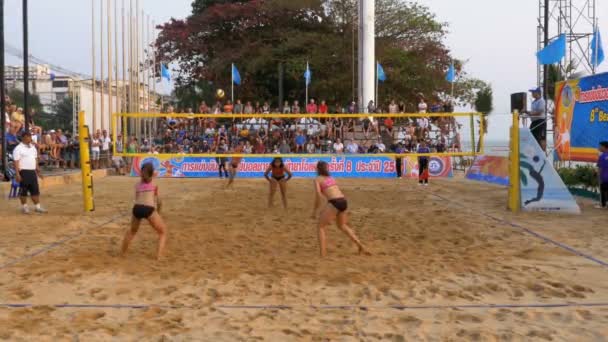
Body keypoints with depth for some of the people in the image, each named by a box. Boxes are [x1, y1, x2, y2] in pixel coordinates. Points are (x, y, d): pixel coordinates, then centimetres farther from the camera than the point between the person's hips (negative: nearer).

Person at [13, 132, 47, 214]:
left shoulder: (33, 147, 13)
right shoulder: (18, 149, -9)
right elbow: (16, 162, -13)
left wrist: (38, 170, 18)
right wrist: (17, 174, -19)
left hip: (32, 172, 6)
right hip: (24, 172, -6)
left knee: (35, 190, 7)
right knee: (23, 190, 3)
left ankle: (38, 207, 11)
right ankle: (24, 207, 15)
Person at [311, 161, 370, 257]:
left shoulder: (317, 179, 6)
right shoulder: (330, 178, 26)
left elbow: (318, 195, -6)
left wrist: (315, 211, 2)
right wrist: (325, 211, 32)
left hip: (335, 202, -7)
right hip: (343, 201, 7)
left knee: (321, 226, 8)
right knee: (342, 225, 29)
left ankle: (323, 254, -3)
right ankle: (361, 246, 27)